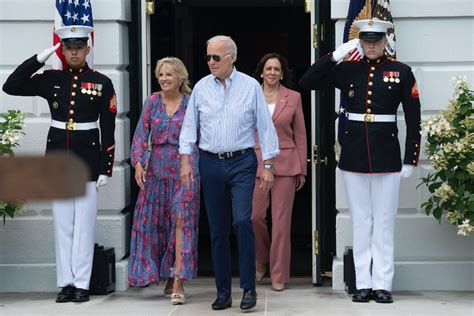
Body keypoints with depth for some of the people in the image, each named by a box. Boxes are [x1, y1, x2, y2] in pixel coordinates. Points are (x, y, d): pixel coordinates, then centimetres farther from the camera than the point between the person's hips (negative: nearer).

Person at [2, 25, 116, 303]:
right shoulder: (51, 79, 5)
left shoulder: (102, 83, 0)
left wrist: (106, 168, -5)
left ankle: (82, 284, 6)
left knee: (84, 223, 1)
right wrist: (39, 59, -6)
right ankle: (66, 283, 11)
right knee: (63, 223, 6)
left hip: (88, 157, -2)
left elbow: (108, 129, -1)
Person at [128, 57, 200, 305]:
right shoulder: (152, 102, 7)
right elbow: (141, 135, 4)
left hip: (186, 169, -4)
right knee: (156, 223, 7)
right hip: (156, 170, 4)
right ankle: (168, 278, 22)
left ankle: (178, 281, -15)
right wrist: (138, 163, -7)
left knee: (181, 220, -11)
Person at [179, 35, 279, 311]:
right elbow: (190, 126, 9)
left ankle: (249, 288, -6)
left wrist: (268, 166, -2)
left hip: (242, 163, -3)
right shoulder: (201, 88, 5)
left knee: (242, 220, -17)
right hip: (210, 163, 3)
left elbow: (265, 126, 1)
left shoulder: (251, 86, -1)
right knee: (217, 229, 5)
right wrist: (186, 161, 0)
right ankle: (223, 292, 14)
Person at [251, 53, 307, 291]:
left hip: (285, 163, -1)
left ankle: (279, 276, 9)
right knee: (254, 216, -3)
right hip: (257, 162, 1)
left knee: (281, 220, 0)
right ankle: (260, 262, 24)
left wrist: (302, 169, 3)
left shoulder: (293, 97, 4)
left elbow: (300, 135, 6)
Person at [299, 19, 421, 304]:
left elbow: (413, 120, 2)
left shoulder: (402, 72, 1)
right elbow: (306, 83, -1)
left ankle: (383, 285, 8)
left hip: (387, 156, -2)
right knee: (361, 222, 7)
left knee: (384, 223, 3)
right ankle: (364, 284, 12)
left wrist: (410, 160, -2)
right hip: (353, 155, 2)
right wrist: (336, 55, -8)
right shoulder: (346, 69, 6)